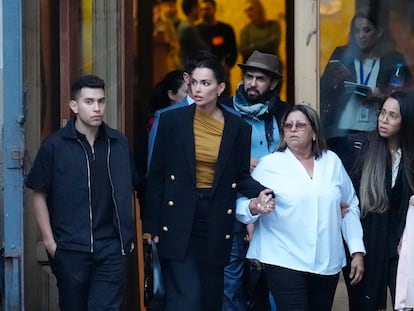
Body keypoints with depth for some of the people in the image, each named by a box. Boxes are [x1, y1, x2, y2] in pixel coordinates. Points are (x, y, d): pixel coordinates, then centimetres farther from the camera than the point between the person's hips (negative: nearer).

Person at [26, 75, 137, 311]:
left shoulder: (119, 143, 4)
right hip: (70, 249, -1)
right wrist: (49, 241, -3)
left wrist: (129, 234, 10)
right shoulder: (55, 145, -2)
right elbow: (40, 195, 2)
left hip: (112, 248, 1)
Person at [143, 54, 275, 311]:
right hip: (179, 224, -2)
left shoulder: (238, 128, 3)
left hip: (216, 225, 2)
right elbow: (157, 175, 1)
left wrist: (260, 193, -13)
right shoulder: (172, 120, -2)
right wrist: (153, 226, -1)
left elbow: (241, 176, 9)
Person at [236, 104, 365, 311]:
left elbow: (350, 207, 14)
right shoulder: (269, 164, 1)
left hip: (328, 263, 4)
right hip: (284, 262, -3)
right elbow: (241, 206, -2)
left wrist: (357, 251, 9)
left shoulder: (332, 162, 10)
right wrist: (255, 206, -25)